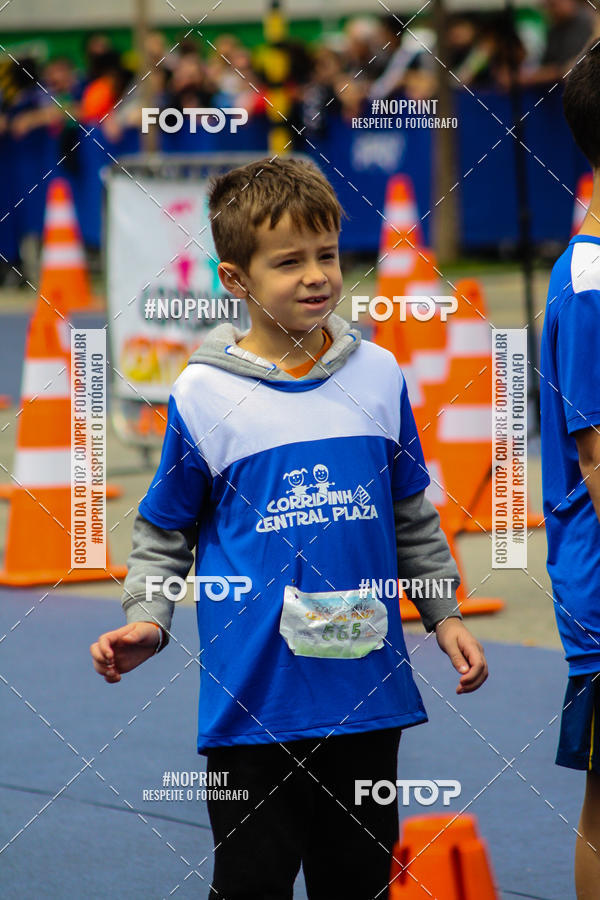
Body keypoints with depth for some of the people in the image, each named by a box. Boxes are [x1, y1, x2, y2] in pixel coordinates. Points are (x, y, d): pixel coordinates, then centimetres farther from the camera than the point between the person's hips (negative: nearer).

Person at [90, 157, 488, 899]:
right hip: (252, 699, -3)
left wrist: (445, 615, 12)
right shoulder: (203, 393, -4)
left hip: (368, 694, 3)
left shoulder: (377, 375, 5)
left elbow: (413, 517, 17)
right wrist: (147, 620, -10)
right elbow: (163, 534, 4)